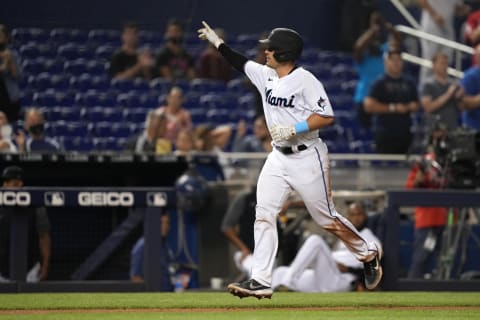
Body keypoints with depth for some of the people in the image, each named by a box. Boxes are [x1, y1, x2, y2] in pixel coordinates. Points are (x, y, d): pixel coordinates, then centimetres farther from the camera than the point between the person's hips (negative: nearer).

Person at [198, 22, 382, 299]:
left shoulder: (305, 80, -15)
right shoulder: (266, 76, 8)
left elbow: (327, 117, -19)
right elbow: (241, 63, 23)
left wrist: (294, 129, -25)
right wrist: (217, 42, 25)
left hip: (307, 158, -7)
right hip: (279, 158, 7)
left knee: (327, 219, 1)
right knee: (263, 214, -5)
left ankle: (369, 254, 24)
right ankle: (261, 282, -8)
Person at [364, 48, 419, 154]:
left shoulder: (408, 84, 15)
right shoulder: (380, 84, -1)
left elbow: (416, 105, 22)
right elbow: (369, 106, -10)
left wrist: (408, 107, -3)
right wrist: (393, 108, -12)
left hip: (405, 133, 5)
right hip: (386, 133, -5)